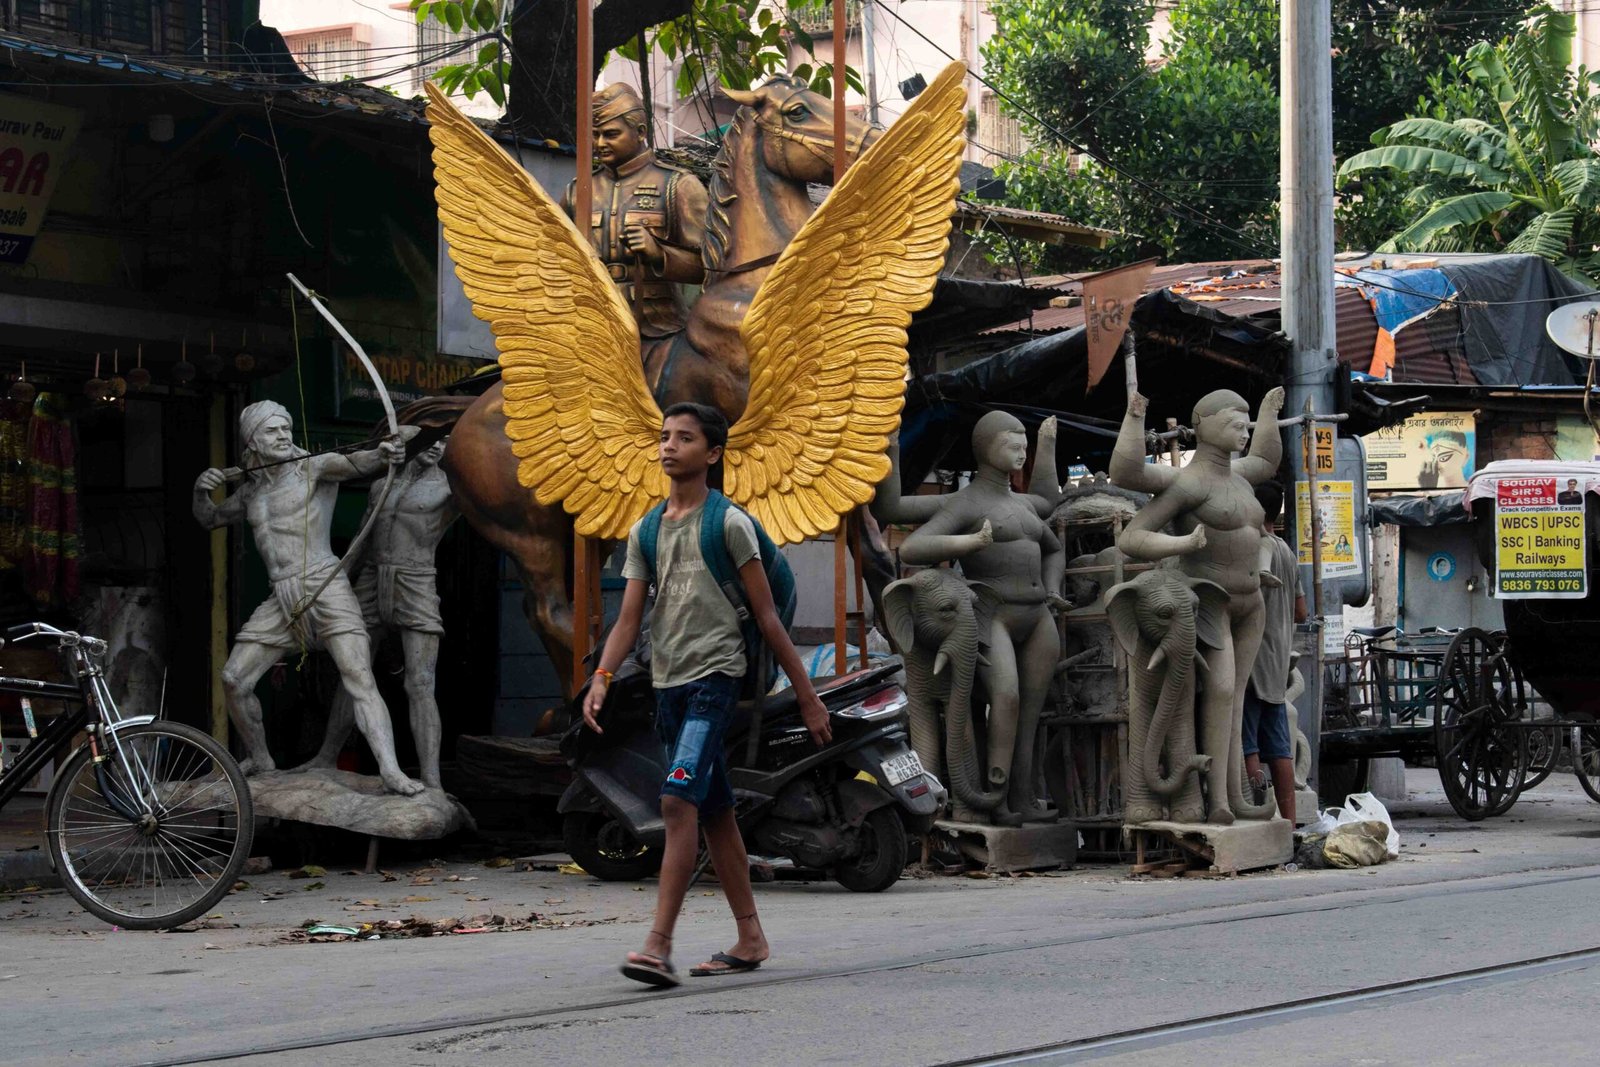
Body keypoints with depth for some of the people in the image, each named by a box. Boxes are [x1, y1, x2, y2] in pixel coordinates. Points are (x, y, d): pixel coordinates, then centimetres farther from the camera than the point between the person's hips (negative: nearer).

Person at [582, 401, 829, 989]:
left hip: (714, 676, -6)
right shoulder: (644, 532, 14)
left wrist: (807, 695, -1)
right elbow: (629, 618, 8)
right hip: (668, 683, 6)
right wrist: (601, 678, -9)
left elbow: (766, 615, -1)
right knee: (715, 814, 11)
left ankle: (659, 945, -23)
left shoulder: (730, 524, -2)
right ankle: (751, 939, 19)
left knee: (679, 802, -19)